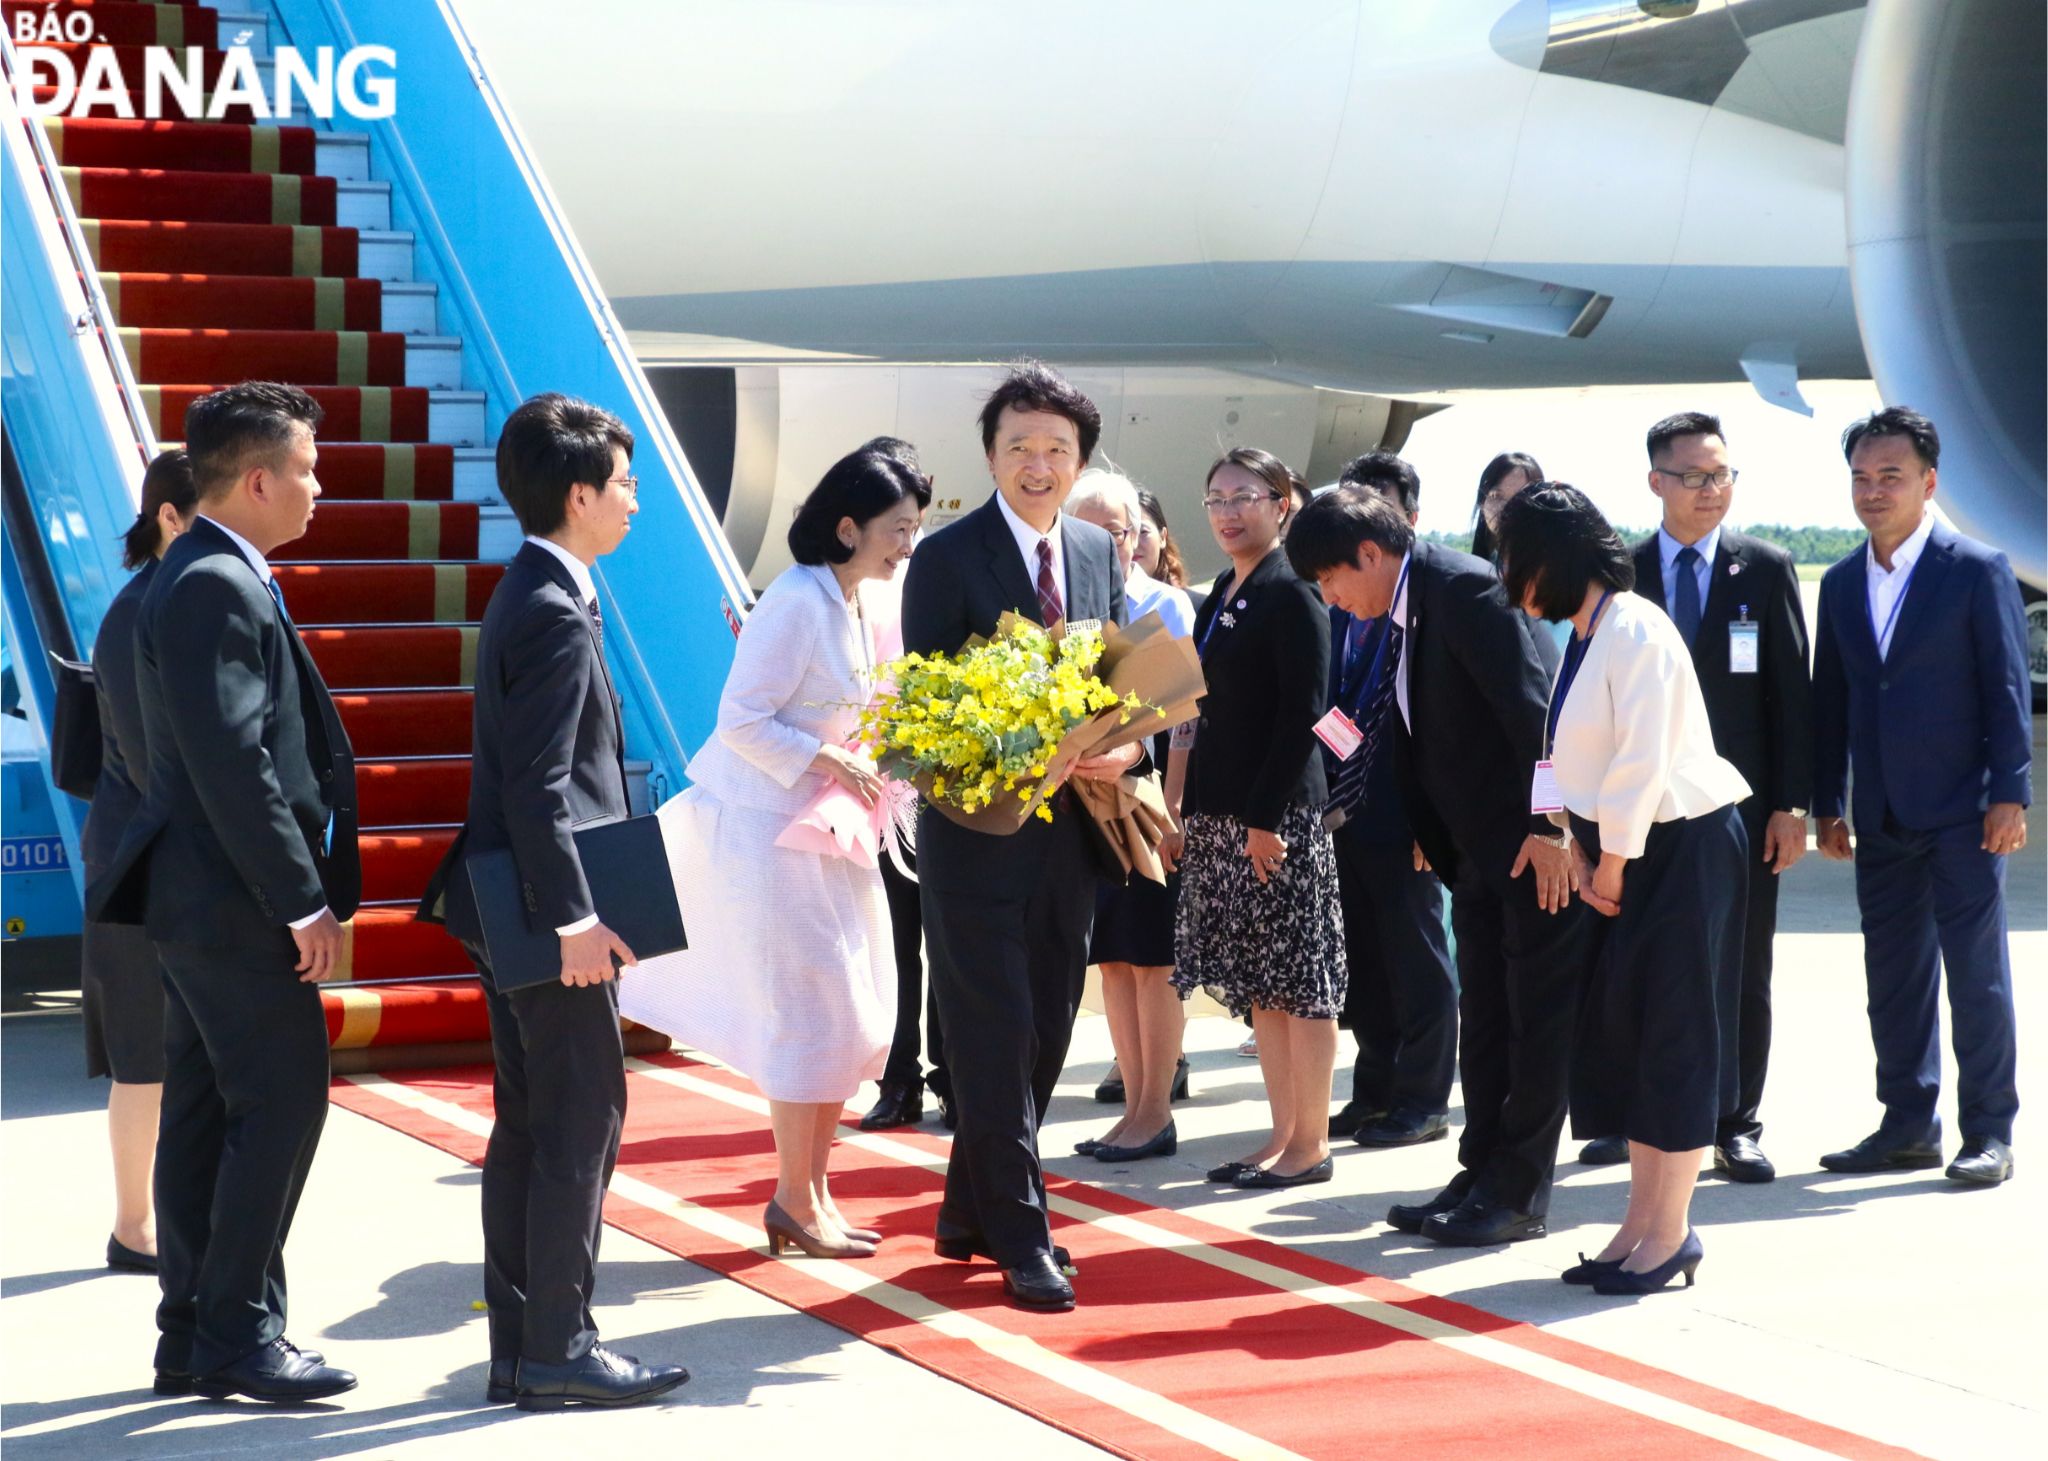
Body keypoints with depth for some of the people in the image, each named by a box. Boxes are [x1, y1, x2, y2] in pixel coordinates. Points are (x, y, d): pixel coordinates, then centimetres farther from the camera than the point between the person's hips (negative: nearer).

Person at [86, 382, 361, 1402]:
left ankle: (193, 1338, 17)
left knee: (206, 1114, 12)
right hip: (234, 896, -10)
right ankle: (236, 1335, -2)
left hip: (201, 896, 10)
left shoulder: (207, 578, 15)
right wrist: (302, 901, -20)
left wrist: (303, 889, 17)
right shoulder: (217, 589, -17)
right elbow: (233, 762, -22)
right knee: (280, 1105, -7)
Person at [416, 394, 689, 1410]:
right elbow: (538, 785, -22)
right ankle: (559, 1351, 2)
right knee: (582, 1120, -3)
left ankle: (518, 1351, 18)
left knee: (528, 1126, 12)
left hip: (517, 909, 10)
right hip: (548, 911, -10)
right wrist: (573, 918, -22)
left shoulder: (530, 595, 15)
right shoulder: (556, 613, -17)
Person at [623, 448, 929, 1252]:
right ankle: (795, 1202, 5)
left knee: (849, 1019, 9)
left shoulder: (857, 606, 9)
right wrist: (829, 763, -23)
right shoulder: (796, 604, -18)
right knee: (806, 1013, -6)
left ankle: (814, 1191, 19)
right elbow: (741, 721, -21)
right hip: (767, 831, -9)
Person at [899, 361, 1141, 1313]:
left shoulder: (1099, 553, 10)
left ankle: (970, 1215, 27)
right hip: (979, 833, -6)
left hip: (1070, 833, 6)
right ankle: (1021, 1240, 1)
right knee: (996, 1040, -5)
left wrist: (1126, 747, -9)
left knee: (1045, 1036, 13)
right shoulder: (948, 557, -7)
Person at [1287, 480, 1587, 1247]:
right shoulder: (1407, 613, 11)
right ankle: (1483, 1176, 21)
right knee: (1484, 1020, 13)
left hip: (1539, 844, -10)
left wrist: (1549, 828, -24)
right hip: (1482, 849, 10)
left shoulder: (1467, 589, -18)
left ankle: (1518, 1194, 5)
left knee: (1536, 1019, -1)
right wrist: (1428, 833, 14)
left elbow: (1532, 709, -23)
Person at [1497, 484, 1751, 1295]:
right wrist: (1580, 855, -1)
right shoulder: (1580, 638, 10)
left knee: (1673, 1037, -3)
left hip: (1682, 851, -9)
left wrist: (1611, 863, -14)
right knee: (1620, 1036, 10)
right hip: (1619, 853, 9)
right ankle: (1642, 1223, 17)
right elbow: (1568, 762, 11)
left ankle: (1671, 1234, 4)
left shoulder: (1636, 631, -17)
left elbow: (1640, 765, -21)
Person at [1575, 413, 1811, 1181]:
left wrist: (1792, 805, -5)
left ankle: (1735, 1125, 11)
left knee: (1741, 972, 3)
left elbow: (1792, 692, 1)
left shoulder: (1767, 569, 3)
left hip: (1741, 806, -1)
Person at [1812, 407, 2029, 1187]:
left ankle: (1988, 1132, 5)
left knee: (1976, 971, -2)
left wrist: (2010, 794, -12)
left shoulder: (1978, 569, -5)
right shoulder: (1842, 583, 11)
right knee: (1894, 974, 9)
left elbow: (2007, 687, -7)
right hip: (1883, 820, 6)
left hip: (1961, 811, -5)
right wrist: (1828, 806, 12)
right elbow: (1831, 700, 14)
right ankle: (1908, 1125, 17)